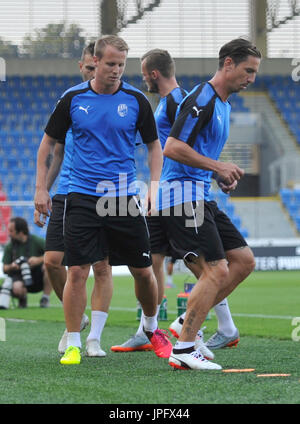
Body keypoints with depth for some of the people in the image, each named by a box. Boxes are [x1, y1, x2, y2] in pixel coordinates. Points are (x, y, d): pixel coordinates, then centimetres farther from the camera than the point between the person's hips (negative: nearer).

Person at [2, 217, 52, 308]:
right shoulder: (9, 247, 0)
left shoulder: (37, 241, -8)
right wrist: (12, 266, -20)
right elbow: (5, 269, 3)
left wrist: (39, 260, -27)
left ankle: (45, 298, -14)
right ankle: (23, 297, 4)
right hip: (20, 277, 0)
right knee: (17, 288, -36)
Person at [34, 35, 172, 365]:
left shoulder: (135, 100, 0)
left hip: (124, 198, 1)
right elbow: (49, 142, 10)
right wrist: (41, 188, 5)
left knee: (143, 271, 5)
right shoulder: (73, 99, 0)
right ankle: (73, 344, 1)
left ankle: (151, 328, 30)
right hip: (82, 197, -1)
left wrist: (155, 185, -3)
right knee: (77, 272, -8)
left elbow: (154, 144, 10)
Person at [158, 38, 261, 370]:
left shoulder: (223, 104, 19)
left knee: (244, 260, 7)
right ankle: (183, 349, -10)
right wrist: (217, 166, -17)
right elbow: (172, 148, -22)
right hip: (182, 195, -10)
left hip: (200, 198, 10)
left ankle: (189, 322, 11)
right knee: (217, 271, -14)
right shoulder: (201, 99, -14)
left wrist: (223, 176, 11)